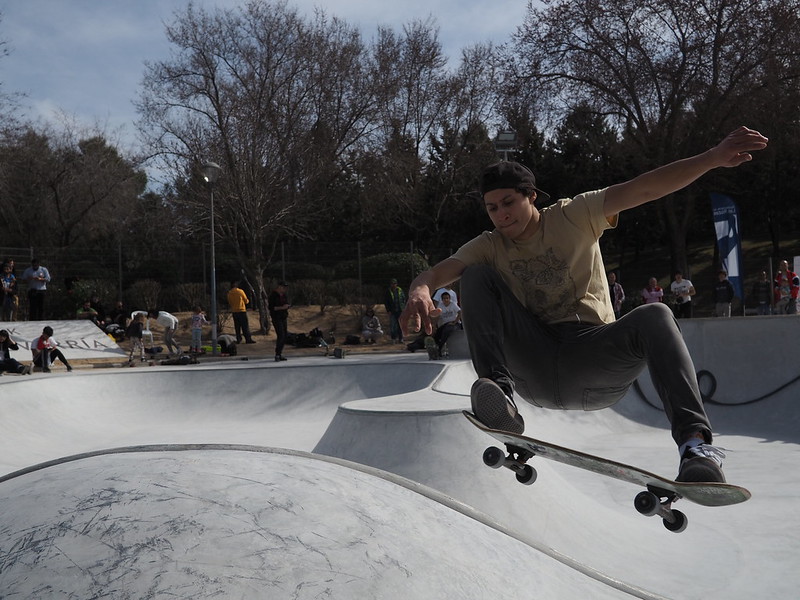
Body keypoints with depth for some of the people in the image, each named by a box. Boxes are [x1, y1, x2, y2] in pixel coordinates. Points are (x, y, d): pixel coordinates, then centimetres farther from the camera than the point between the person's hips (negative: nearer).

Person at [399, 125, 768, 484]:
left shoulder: (574, 217, 3)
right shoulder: (489, 247, 7)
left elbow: (644, 190, -8)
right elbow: (433, 274, -9)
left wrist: (713, 158, -21)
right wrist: (420, 293, -35)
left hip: (593, 361, -1)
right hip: (534, 370, 2)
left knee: (654, 316, -31)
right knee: (476, 276, -12)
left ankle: (695, 442, -40)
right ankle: (499, 394, -27)